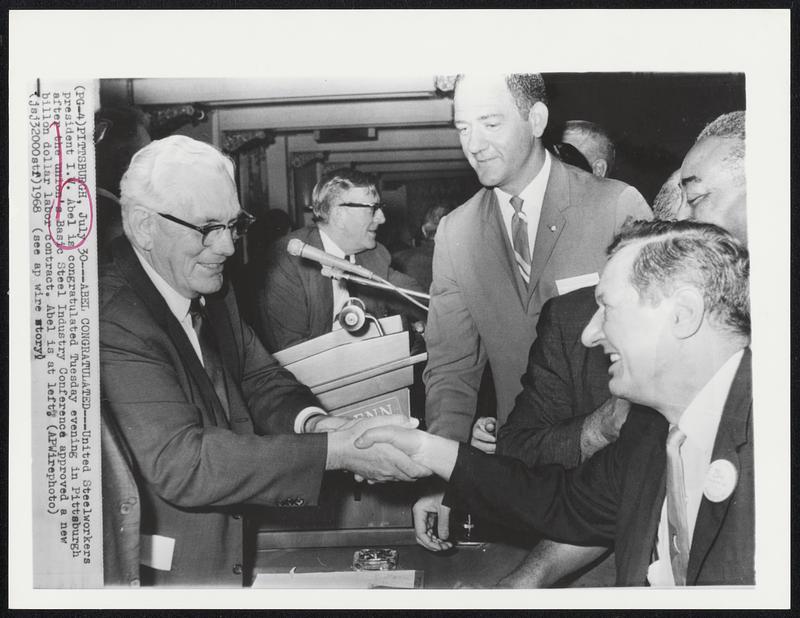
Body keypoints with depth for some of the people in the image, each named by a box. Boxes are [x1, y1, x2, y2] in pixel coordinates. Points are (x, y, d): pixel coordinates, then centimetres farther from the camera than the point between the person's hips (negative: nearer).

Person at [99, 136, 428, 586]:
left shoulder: (211, 291, 4)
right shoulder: (114, 322, -22)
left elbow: (261, 378, 8)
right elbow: (181, 463, -27)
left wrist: (311, 422, -14)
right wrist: (333, 451, -29)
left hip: (235, 538, 7)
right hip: (170, 570, -7)